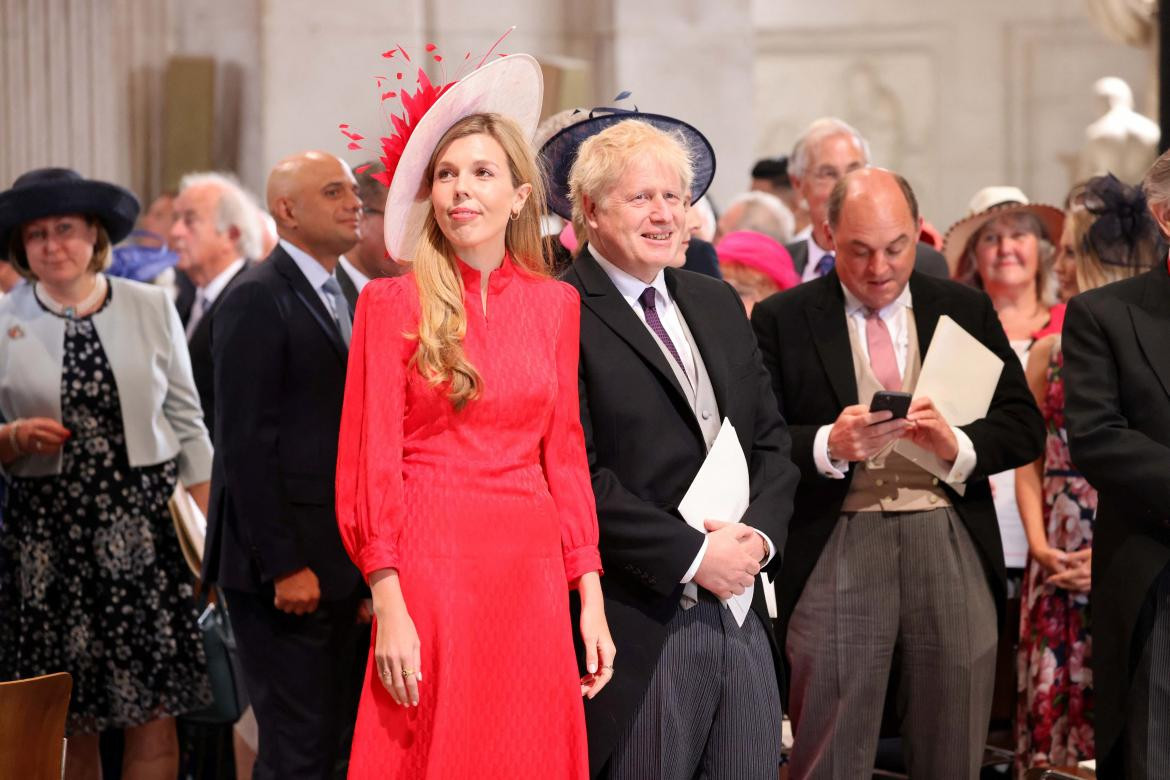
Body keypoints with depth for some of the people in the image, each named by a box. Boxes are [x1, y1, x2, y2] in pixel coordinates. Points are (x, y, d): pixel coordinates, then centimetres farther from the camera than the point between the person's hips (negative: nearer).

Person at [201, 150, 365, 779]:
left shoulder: (339, 300, 17)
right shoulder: (257, 300, -11)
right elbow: (245, 444, -16)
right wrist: (284, 566, -19)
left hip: (336, 563, 9)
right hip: (285, 567, -9)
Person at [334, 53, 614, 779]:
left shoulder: (556, 303, 9)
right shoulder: (393, 303, -2)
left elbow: (566, 455, 10)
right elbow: (369, 461, -5)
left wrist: (590, 600, 4)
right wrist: (388, 604, -13)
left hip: (531, 573, 4)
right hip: (429, 565, -3)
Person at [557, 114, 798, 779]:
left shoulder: (718, 303, 16)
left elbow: (771, 438, 15)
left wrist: (759, 533, -3)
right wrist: (692, 555, -15)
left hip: (744, 621, 7)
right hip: (643, 627, -7)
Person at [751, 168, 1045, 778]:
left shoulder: (965, 310, 12)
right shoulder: (782, 320, 4)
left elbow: (1024, 427, 7)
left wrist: (957, 446, -12)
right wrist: (829, 445, -19)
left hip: (952, 546, 2)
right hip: (835, 551, -2)